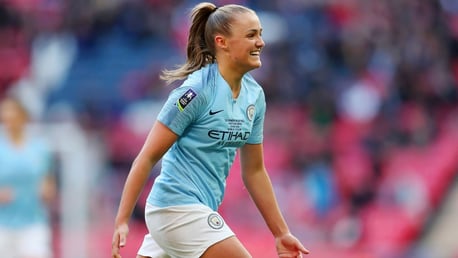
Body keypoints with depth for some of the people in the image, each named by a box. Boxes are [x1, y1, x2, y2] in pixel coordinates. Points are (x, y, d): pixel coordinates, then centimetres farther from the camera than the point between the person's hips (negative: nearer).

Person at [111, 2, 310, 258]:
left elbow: (254, 171, 16)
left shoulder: (255, 95, 7)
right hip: (178, 209, -8)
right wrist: (122, 221, -14)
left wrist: (281, 233, 16)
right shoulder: (196, 91, -15)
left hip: (201, 212, 8)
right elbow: (147, 158, -12)